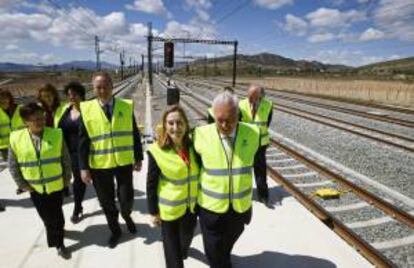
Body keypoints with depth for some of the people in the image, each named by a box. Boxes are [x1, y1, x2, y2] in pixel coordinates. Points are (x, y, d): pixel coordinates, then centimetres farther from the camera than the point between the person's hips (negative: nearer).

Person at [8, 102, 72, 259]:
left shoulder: (56, 134, -11)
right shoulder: (16, 138, -10)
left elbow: (66, 159, -4)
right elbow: (13, 166, -1)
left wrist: (67, 179, -2)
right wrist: (22, 185, -2)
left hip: (55, 185, -1)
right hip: (34, 188, 1)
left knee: (57, 216, 9)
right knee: (46, 217, 18)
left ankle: (59, 244, 28)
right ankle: (56, 236, 45)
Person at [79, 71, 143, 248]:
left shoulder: (126, 106, -2)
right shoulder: (86, 109, -5)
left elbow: (134, 134, 2)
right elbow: (83, 141, -3)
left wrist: (138, 158, 3)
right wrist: (84, 167, -6)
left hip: (124, 162, 0)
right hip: (99, 165, 0)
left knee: (127, 199, 7)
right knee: (106, 202, 14)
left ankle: (126, 216, 44)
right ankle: (115, 230, 39)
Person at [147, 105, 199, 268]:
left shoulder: (193, 146, -8)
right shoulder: (157, 151, -21)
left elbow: (200, 174, 3)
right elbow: (151, 184, -12)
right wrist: (153, 211, -7)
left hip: (192, 206, 5)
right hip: (169, 209, -4)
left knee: (187, 236, 30)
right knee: (172, 248, 11)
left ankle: (183, 250, 63)